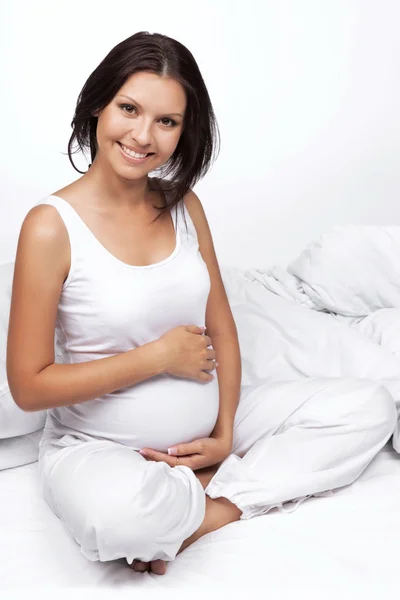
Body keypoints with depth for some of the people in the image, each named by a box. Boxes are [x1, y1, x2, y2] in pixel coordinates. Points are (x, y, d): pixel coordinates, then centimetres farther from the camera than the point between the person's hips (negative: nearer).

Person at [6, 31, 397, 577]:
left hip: (201, 428, 6)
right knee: (118, 514, -42)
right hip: (99, 447, -6)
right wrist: (159, 355, -16)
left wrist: (225, 434, -6)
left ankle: (208, 509, -10)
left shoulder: (183, 205, 2)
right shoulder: (52, 226, -15)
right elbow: (29, 387, -15)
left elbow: (222, 330, 5)